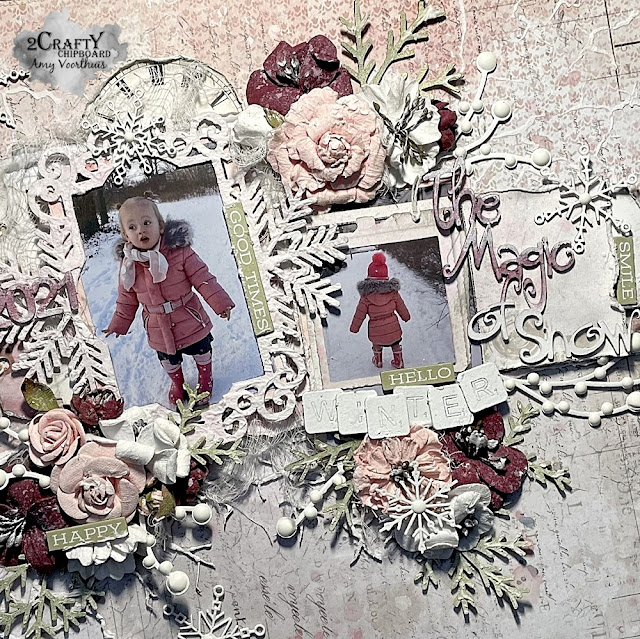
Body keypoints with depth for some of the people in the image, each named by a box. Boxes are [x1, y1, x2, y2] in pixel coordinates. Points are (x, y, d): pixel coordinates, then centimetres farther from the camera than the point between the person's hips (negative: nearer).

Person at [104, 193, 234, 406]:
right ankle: (177, 383, 54)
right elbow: (126, 299, 0)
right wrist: (119, 323, 6)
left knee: (201, 351, 22)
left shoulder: (180, 251, -22)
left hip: (190, 321, -2)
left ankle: (205, 378, 52)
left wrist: (220, 304, -17)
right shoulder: (129, 264, -14)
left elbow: (202, 279, -17)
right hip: (158, 330, 2)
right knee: (168, 360, 24)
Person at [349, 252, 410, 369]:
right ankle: (398, 362, 43)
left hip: (376, 331, -1)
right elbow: (401, 308, 0)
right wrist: (406, 317, 21)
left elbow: (359, 314, -10)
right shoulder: (393, 293, -12)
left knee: (376, 343, 32)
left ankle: (378, 360, 47)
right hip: (393, 328, 1)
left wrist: (354, 328, 6)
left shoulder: (366, 297, -17)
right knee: (396, 344, 30)